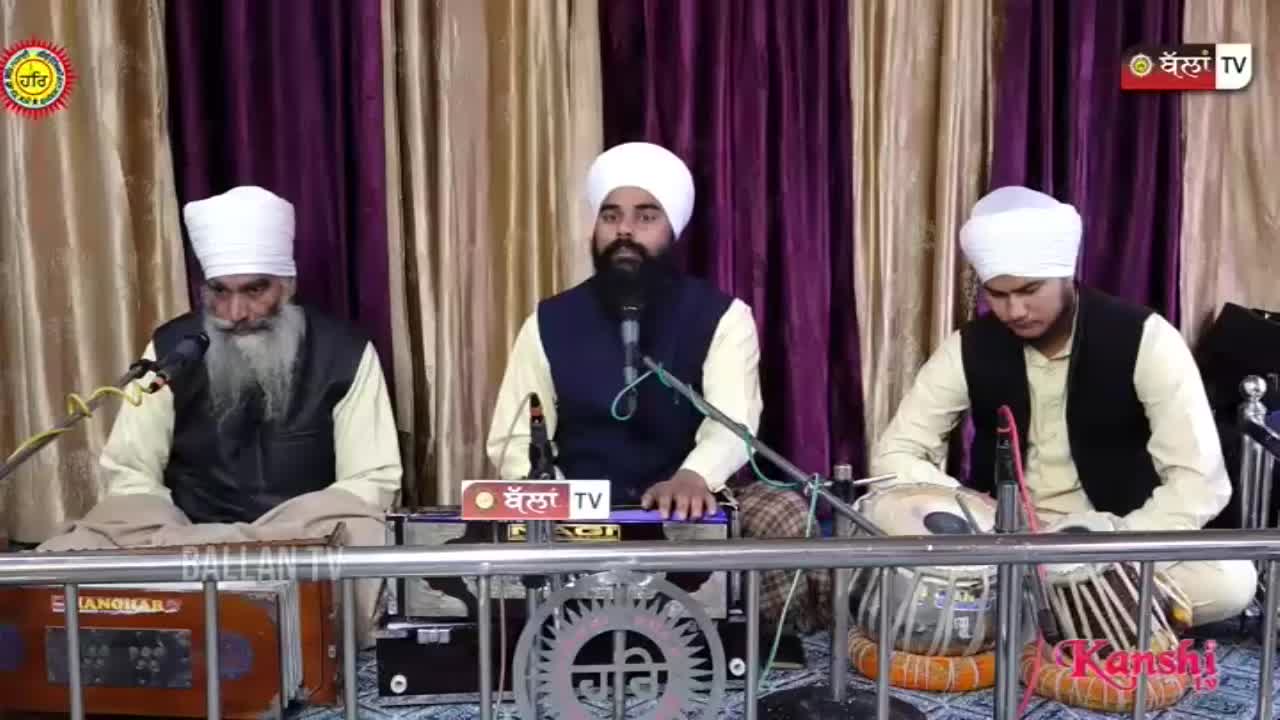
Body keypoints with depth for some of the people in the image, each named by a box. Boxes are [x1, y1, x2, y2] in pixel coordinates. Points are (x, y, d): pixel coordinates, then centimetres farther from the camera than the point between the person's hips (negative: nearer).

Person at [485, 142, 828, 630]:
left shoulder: (722, 317, -3)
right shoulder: (550, 323, 4)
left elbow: (732, 420, -20)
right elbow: (514, 440, 1)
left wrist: (693, 477, -43)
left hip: (691, 508, 0)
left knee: (786, 517, -27)